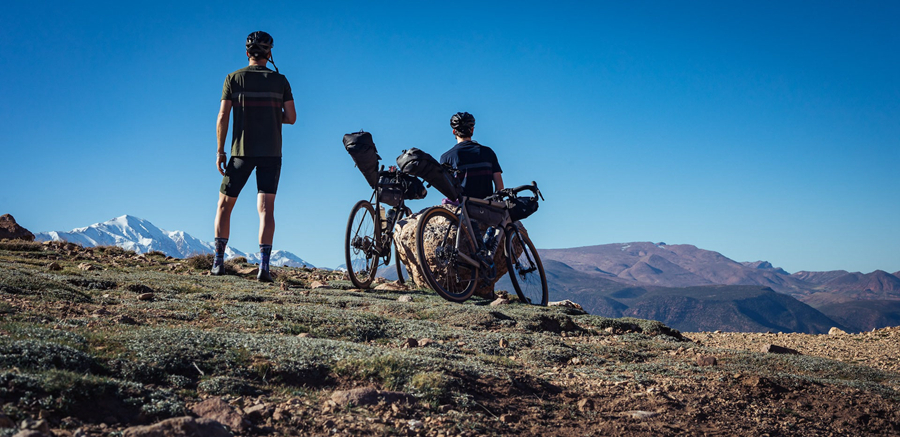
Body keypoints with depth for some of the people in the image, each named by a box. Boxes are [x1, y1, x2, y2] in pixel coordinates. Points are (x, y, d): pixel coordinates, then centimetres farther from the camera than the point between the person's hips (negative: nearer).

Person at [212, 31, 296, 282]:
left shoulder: (234, 78, 0)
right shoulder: (280, 80, 3)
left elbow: (222, 117, -5)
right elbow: (291, 117, 1)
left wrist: (220, 151, 1)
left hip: (242, 152, -1)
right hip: (271, 153, 1)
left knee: (225, 204, 13)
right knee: (266, 208, -2)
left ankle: (219, 260, 8)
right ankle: (264, 265, -13)